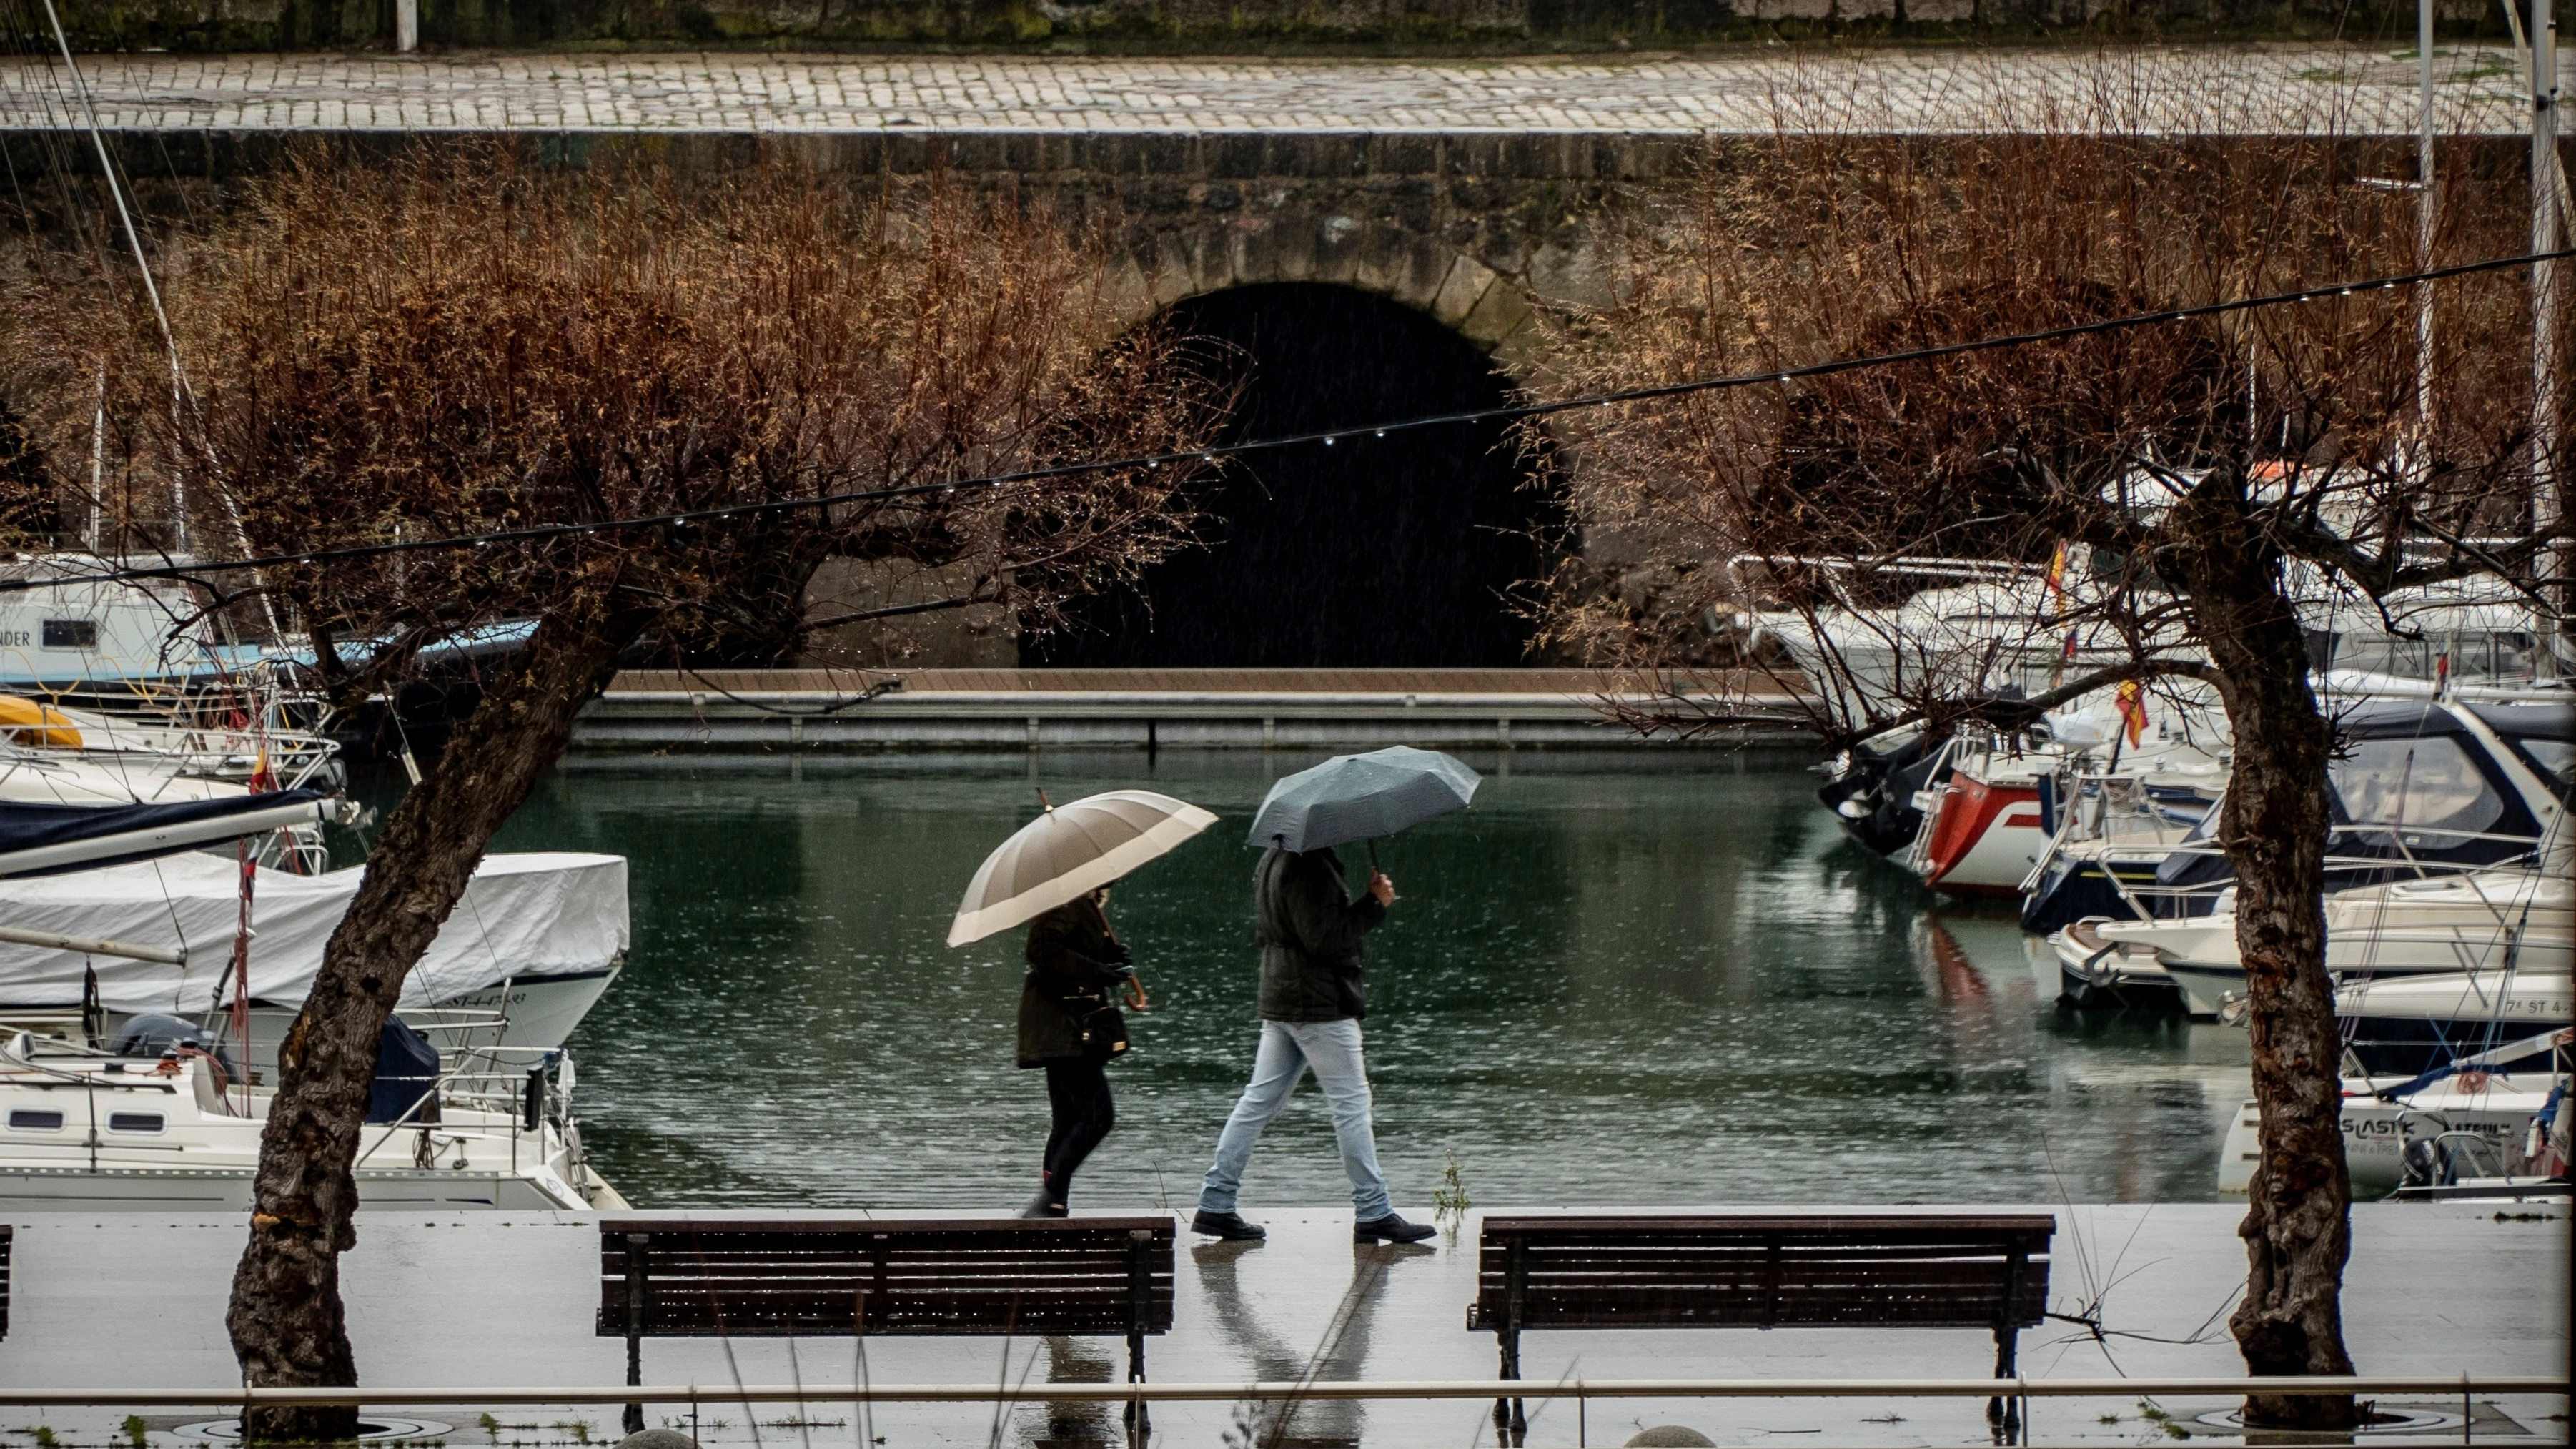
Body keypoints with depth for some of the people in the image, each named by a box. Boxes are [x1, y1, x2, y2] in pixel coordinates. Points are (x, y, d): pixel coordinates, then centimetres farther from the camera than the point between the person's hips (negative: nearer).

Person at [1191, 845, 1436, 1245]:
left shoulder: (1271, 859, 12)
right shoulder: (1308, 867, -20)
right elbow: (1323, 938, -24)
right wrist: (1374, 904, -16)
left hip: (1278, 999, 10)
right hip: (1320, 1003, -9)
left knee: (1260, 1100, 11)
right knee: (1352, 1105, -2)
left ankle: (1215, 1203, 9)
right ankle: (1373, 1212, 2)